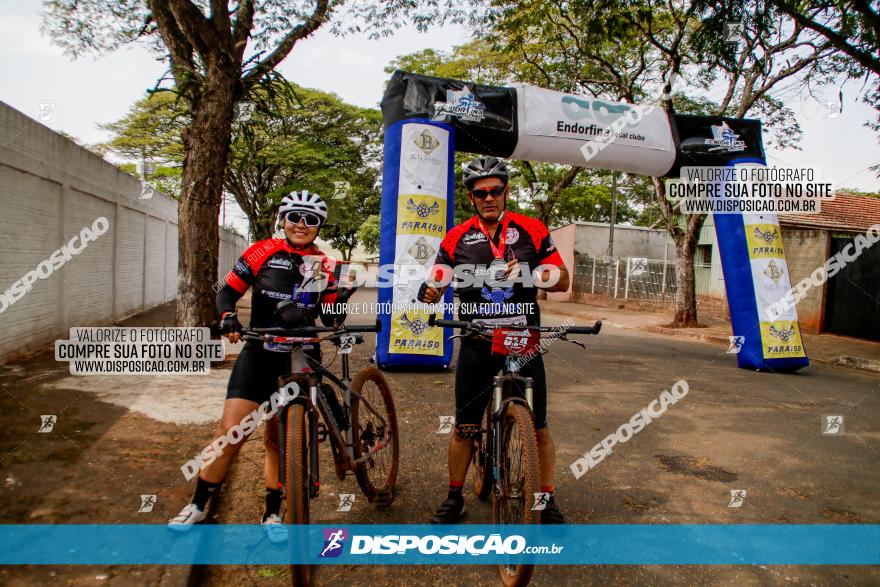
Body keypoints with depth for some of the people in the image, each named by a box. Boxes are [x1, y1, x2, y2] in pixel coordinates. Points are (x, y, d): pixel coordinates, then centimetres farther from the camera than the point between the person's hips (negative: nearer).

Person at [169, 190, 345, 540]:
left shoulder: (325, 267, 3)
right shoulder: (263, 252, -2)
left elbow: (331, 319, 3)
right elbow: (228, 291, 0)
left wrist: (342, 300, -16)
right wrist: (228, 318, -18)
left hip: (299, 360, 1)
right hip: (258, 354, -1)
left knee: (280, 440, 8)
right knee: (231, 432, -6)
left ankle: (272, 514, 25)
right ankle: (197, 505, 16)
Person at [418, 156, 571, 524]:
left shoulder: (532, 230, 1)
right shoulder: (457, 237, 3)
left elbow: (562, 280, 1)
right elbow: (436, 283, 4)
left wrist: (531, 274, -18)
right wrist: (428, 291, -20)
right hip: (476, 346, 1)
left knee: (538, 429, 5)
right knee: (464, 428, 7)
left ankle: (547, 501, 24)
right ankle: (454, 498, 26)